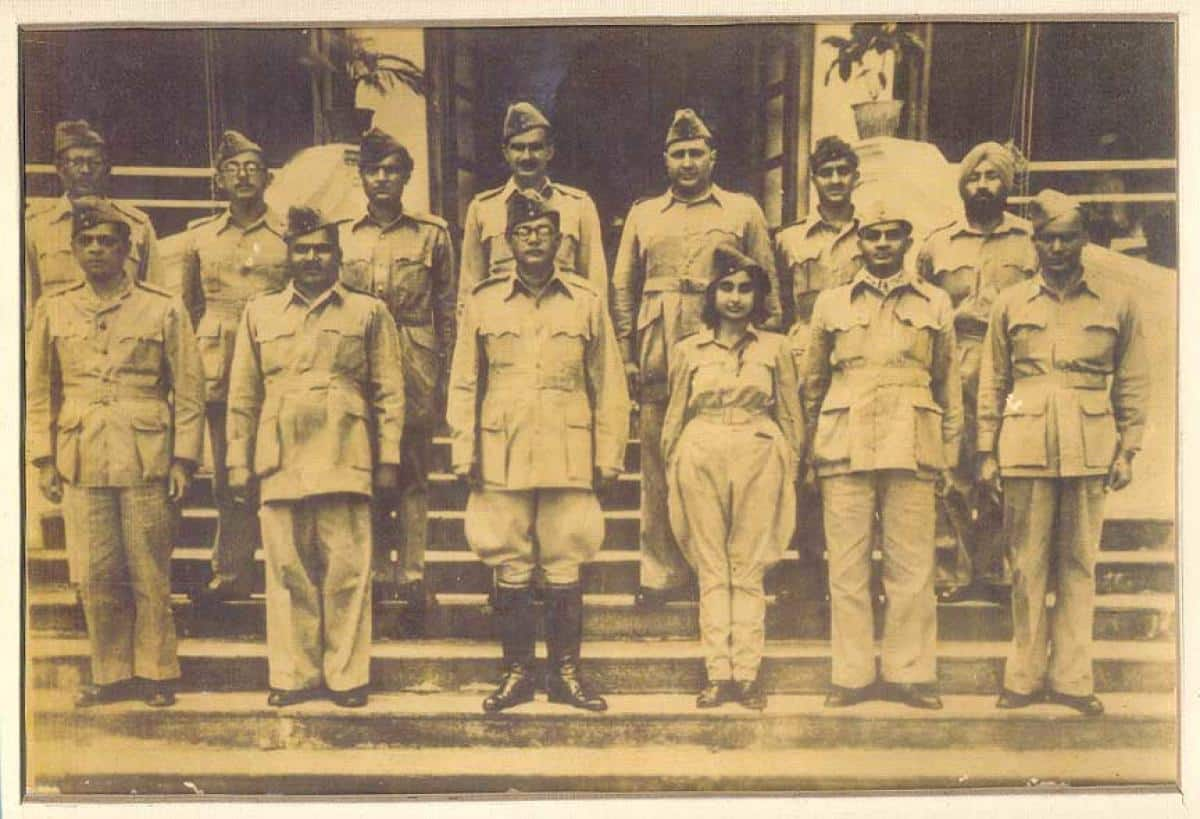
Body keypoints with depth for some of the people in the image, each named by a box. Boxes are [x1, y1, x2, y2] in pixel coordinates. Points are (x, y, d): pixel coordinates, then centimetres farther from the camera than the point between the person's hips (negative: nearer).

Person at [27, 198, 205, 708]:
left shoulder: (164, 309, 4)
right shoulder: (53, 310, 11)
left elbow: (189, 391, 4)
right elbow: (39, 392, 13)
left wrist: (183, 460, -2)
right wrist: (44, 460, 7)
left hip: (146, 460, -2)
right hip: (81, 462, 2)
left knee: (151, 575, 2)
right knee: (95, 576, 4)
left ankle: (155, 674, 14)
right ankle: (111, 675, 17)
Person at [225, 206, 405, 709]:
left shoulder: (369, 313, 10)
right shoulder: (259, 313, 16)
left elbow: (389, 393, 8)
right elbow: (242, 396, 15)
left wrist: (389, 459, 1)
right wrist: (238, 460, 8)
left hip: (345, 461, -2)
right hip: (280, 461, 2)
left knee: (347, 572, -1)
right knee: (287, 571, 3)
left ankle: (348, 675, 7)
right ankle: (294, 674, 12)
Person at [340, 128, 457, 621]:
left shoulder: (432, 234, 6)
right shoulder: (342, 237, 11)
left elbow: (447, 309, 6)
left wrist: (443, 374, 2)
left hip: (416, 367, -2)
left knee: (413, 473, 0)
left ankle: (411, 574, 4)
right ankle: (376, 572, 14)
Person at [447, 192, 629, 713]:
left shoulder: (587, 301, 7)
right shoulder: (482, 302, 7)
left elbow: (609, 386, 8)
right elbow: (463, 386, 8)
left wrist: (609, 455, 4)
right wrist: (463, 454, 1)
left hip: (569, 457, 0)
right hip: (502, 457, 0)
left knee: (565, 569, 4)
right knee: (510, 569, 5)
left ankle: (566, 673, 15)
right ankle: (517, 672, 16)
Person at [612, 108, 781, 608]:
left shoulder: (744, 211, 13)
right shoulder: (643, 215, 17)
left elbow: (768, 285, 10)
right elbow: (622, 290, 14)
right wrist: (626, 357, 4)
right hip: (658, 359, 2)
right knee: (657, 467, 1)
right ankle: (662, 574, 8)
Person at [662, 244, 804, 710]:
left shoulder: (776, 348, 9)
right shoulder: (688, 351, 11)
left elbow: (791, 416, 11)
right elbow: (674, 417, 14)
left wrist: (790, 474, 6)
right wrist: (672, 475, 8)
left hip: (758, 461, -1)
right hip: (702, 460, 1)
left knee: (749, 569, -1)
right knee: (711, 570, 1)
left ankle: (747, 673, 3)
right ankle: (718, 674, 4)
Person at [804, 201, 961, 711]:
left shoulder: (936, 304, 13)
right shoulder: (831, 303, 13)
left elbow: (949, 385, 16)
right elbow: (812, 382, 17)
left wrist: (948, 454, 11)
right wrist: (810, 452, 12)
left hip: (912, 449, 0)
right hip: (845, 448, 0)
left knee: (911, 568, 1)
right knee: (847, 567, 1)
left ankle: (909, 673, 11)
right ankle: (852, 675, 9)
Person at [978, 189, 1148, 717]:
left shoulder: (1118, 303, 7)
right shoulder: (1010, 303, 8)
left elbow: (1133, 382, 10)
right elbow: (992, 382, 10)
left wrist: (1127, 450, 3)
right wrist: (987, 451, 5)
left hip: (1090, 450, 0)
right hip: (1026, 446, 0)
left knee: (1079, 565, 4)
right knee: (1027, 565, 3)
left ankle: (1070, 678, 12)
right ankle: (1024, 677, 12)